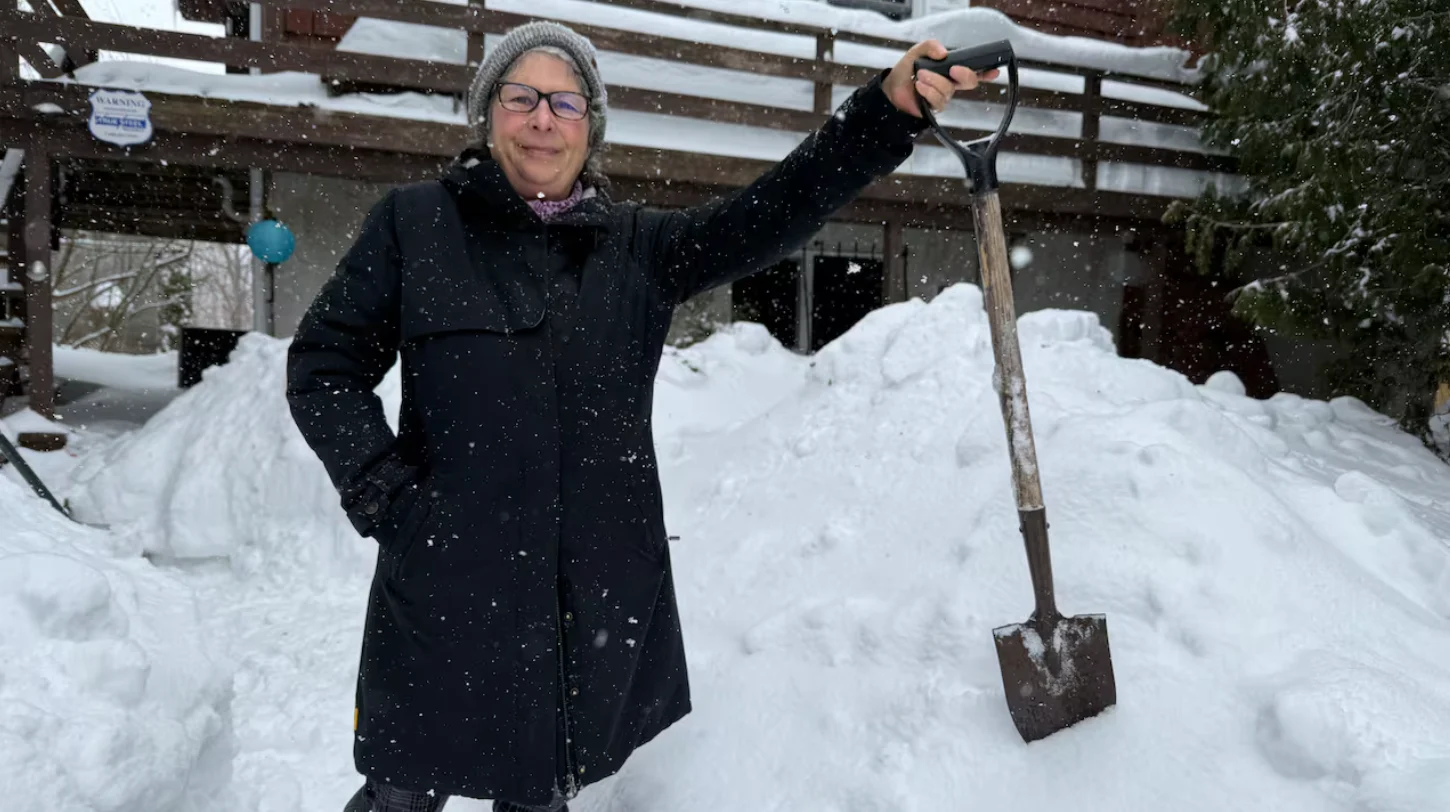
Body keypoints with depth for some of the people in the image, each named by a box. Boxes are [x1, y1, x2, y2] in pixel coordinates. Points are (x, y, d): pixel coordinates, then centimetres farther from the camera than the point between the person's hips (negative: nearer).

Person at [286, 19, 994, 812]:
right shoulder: (414, 222, 2)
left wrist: (891, 106, -13)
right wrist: (388, 496, -8)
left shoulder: (638, 247, 8)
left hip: (601, 598, 3)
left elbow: (774, 211, -3)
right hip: (448, 591, -2)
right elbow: (323, 364, 4)